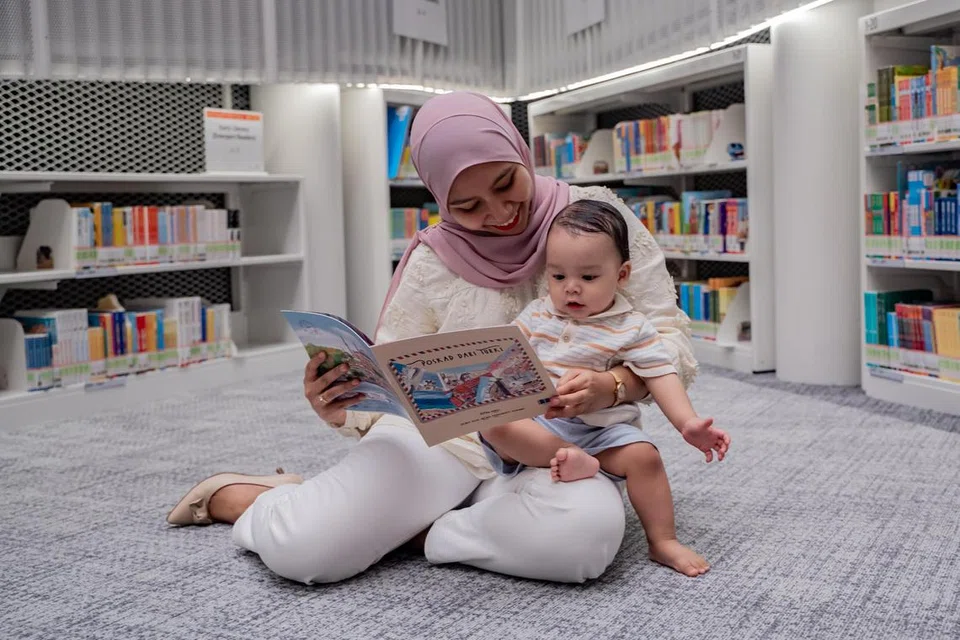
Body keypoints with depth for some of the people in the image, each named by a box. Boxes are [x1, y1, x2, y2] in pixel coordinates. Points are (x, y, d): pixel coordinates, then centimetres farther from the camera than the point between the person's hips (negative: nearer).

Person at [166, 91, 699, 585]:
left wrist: (611, 387, -25)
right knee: (301, 549, -22)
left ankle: (404, 527, -11)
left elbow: (671, 339, -3)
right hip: (445, 436, 0)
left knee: (585, 533, -37)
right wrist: (341, 409, -22)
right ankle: (225, 495, 15)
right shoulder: (433, 263, -1)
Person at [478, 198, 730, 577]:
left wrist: (688, 424, -17)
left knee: (643, 455, -26)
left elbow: (661, 377, -3)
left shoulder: (632, 329, 2)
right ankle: (573, 459, -30)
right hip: (536, 423, 1)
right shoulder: (537, 315, 10)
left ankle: (663, 542, -9)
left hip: (603, 429, -1)